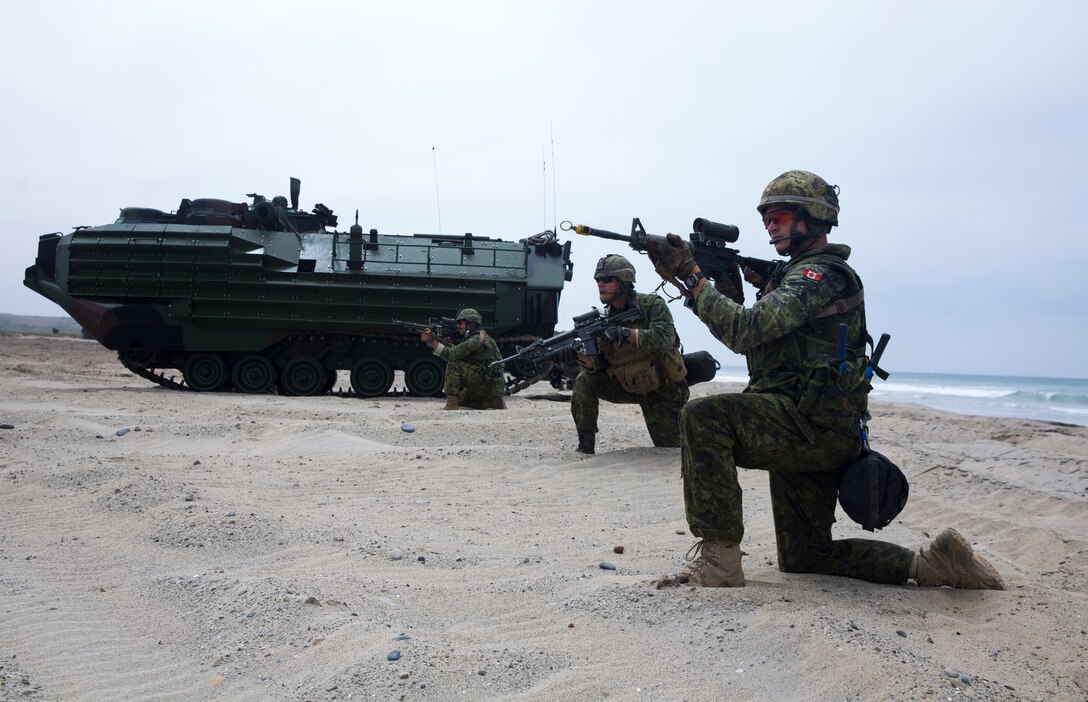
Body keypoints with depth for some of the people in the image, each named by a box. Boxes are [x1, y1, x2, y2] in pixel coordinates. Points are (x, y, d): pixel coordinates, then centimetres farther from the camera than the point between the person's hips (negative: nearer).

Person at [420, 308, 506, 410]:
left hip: (489, 385, -10)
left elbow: (453, 354, -22)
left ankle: (451, 405, -17)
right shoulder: (471, 339, 17)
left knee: (453, 364, -17)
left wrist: (432, 342, -18)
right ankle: (494, 403, 17)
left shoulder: (478, 339, -14)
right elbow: (457, 353, 8)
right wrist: (432, 339, -1)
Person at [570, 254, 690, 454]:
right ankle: (586, 445, -10)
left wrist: (623, 333, -42)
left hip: (663, 389, -3)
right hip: (628, 387, 4)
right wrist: (583, 356, -28)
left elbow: (664, 338, -34)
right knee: (584, 381, -18)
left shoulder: (652, 305, -17)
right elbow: (598, 365, -6)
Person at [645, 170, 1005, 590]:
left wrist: (691, 275, -18)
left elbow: (745, 330, -25)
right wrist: (728, 286, 6)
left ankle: (718, 562, -23)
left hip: (815, 427, -10)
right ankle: (930, 564, 17)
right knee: (802, 559, 16)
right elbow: (748, 340, 20)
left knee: (703, 418, -27)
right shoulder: (796, 274, 20)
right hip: (813, 437, 10)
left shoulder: (820, 273, -12)